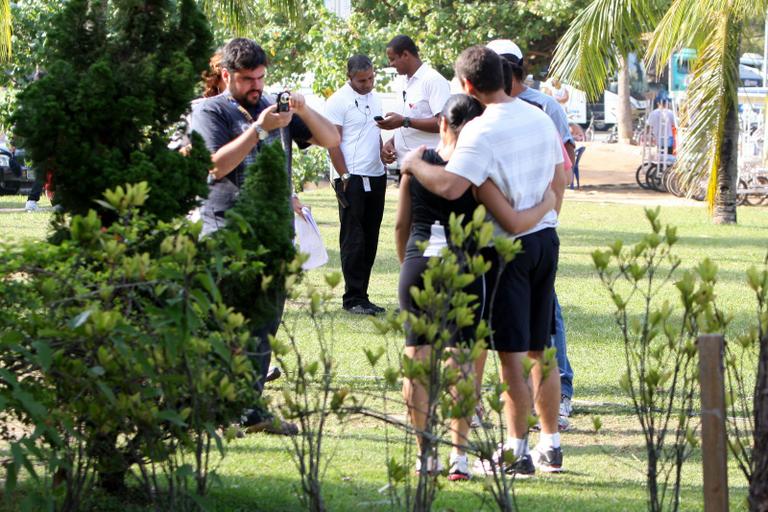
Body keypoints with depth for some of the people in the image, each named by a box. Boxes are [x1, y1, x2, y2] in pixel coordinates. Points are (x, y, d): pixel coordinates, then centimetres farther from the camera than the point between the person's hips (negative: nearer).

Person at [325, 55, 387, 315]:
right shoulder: (338, 101, -7)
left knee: (370, 241, 7)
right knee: (353, 240, -6)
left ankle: (361, 296, 12)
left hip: (376, 177, 7)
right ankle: (353, 298, -4)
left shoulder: (374, 98, 16)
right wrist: (345, 178, -14)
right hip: (352, 178, -7)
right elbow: (332, 143, -10)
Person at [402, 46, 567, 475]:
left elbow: (450, 186, -30)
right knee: (540, 350, 15)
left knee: (512, 354, -1)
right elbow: (559, 178, 16)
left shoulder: (483, 130, -18)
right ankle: (551, 446, 21)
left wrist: (415, 164, -12)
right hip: (546, 239, 8)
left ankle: (517, 452, 2)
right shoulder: (539, 118, 7)